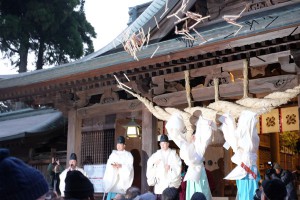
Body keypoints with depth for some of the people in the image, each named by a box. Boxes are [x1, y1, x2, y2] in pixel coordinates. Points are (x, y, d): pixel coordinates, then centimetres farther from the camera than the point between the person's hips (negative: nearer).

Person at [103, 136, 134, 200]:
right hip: (113, 177, 2)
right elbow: (108, 164, 5)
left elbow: (130, 166, -4)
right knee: (110, 195, -9)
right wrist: (112, 165, -18)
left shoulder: (128, 155, 8)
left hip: (123, 178, -2)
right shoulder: (113, 154, 17)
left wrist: (121, 166, -20)